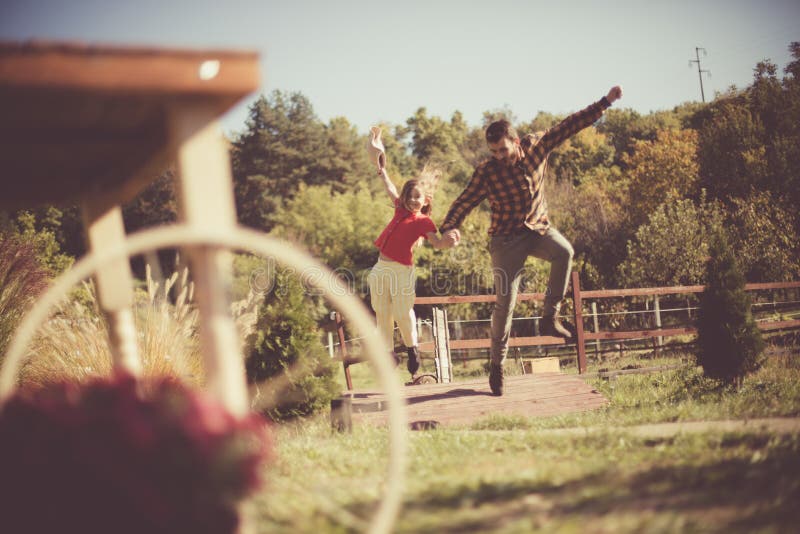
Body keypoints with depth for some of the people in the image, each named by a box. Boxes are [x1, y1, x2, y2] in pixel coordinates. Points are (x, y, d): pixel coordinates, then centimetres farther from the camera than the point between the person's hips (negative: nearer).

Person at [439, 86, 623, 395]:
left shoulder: (536, 147, -6)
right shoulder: (487, 172, -13)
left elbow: (570, 126, -1)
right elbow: (464, 202, -15)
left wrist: (606, 102, -2)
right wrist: (448, 228, -35)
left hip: (538, 228, 3)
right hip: (507, 239, -3)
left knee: (564, 252, -30)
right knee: (505, 303, -6)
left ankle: (549, 318, -18)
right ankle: (497, 365, 8)